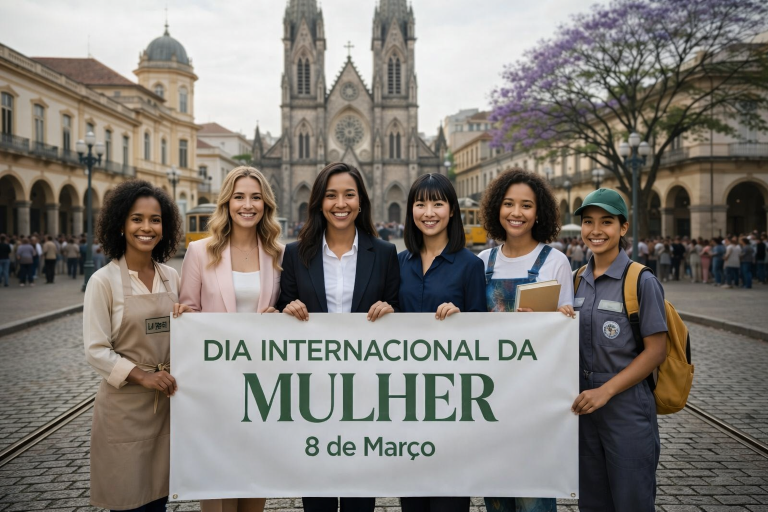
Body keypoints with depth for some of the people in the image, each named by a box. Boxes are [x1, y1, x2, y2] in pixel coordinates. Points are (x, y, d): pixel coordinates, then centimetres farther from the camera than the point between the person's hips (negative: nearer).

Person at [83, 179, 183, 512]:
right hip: (124, 404, -4)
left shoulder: (171, 277, 6)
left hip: (168, 402, 4)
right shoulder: (104, 280, -7)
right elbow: (95, 350, -9)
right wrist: (142, 375, -19)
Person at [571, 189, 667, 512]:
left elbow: (656, 351, -12)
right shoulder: (578, 281, 7)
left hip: (627, 408, -5)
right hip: (584, 406, 5)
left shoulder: (642, 282, -10)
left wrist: (606, 391, -17)